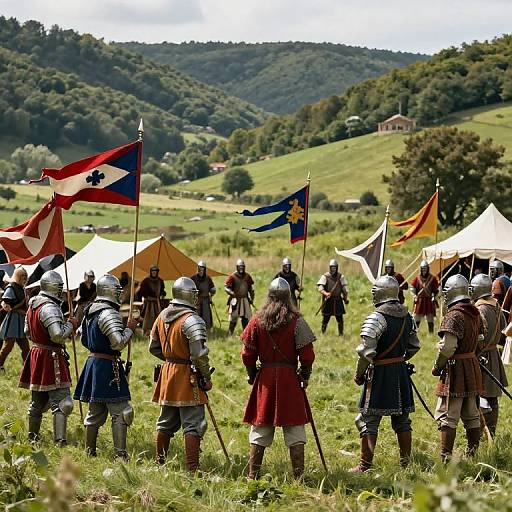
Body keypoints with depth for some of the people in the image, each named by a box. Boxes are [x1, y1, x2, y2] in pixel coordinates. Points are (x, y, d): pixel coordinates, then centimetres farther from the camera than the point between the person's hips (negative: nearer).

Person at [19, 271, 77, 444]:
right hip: (51, 358, -9)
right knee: (60, 401, -9)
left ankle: (32, 437, 28)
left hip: (36, 353, 9)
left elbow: (28, 331, 21)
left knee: (37, 401, 19)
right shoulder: (50, 308, -20)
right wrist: (70, 325, -13)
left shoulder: (33, 304, 10)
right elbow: (58, 335, -28)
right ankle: (60, 441, -16)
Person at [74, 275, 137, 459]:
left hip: (92, 361, 9)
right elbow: (119, 342, -24)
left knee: (95, 412, 15)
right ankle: (120, 454, -10)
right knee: (120, 412, -6)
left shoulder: (89, 311, 12)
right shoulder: (109, 314, -17)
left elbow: (85, 340, 22)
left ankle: (89, 451, 20)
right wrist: (130, 328, -11)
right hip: (108, 366, -9)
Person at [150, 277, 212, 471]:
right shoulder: (191, 320, -18)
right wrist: (207, 378, -12)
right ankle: (192, 469, -8)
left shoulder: (162, 316, 7)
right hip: (187, 376, -8)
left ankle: (159, 461, 26)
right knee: (193, 425, -4)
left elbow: (154, 347, 15)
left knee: (166, 422, 19)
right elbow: (199, 354, -23)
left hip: (167, 374, 8)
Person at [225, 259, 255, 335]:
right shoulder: (232, 276, -9)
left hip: (245, 300, 4)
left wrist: (251, 298, 11)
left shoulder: (247, 276, 7)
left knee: (246, 319, 5)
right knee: (233, 320, -2)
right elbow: (226, 287, -11)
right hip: (235, 300, -4)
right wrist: (232, 293, -25)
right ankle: (230, 334, 9)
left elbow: (250, 288, 18)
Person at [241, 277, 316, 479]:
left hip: (265, 378, 2)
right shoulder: (296, 321, -6)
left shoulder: (257, 321, 0)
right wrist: (305, 375, 9)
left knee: (260, 426, 11)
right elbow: (307, 354, -6)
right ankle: (298, 474, 0)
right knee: (294, 428, 3)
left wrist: (252, 375, 17)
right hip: (289, 378, -2)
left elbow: (248, 353, 3)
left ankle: (253, 475, 12)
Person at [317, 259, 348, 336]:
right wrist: (325, 293, -30)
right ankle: (323, 334, 13)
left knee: (340, 319, 2)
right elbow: (320, 288, -12)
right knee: (325, 319, 0)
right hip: (328, 301, -2)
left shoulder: (340, 277, 7)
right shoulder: (325, 276, -3)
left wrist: (346, 298, 3)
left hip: (338, 300, 2)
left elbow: (345, 288, 10)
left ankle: (341, 334, 14)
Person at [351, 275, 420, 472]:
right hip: (401, 372, 7)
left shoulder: (377, 318, -17)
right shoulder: (406, 316, 6)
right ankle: (405, 462, 18)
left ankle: (365, 465, 0)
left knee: (368, 420, 0)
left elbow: (366, 351, -20)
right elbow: (414, 346, 15)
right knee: (402, 419, 14)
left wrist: (359, 373, -9)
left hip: (380, 373, -7)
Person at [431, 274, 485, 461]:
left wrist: (437, 366, -10)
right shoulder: (475, 313, 10)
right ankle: (473, 452, 19)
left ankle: (445, 457, -8)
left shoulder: (454, 315, -17)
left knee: (447, 415, -5)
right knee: (471, 414, 14)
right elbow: (479, 342, 17)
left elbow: (447, 347, -22)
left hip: (455, 369, -9)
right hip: (472, 368, 9)